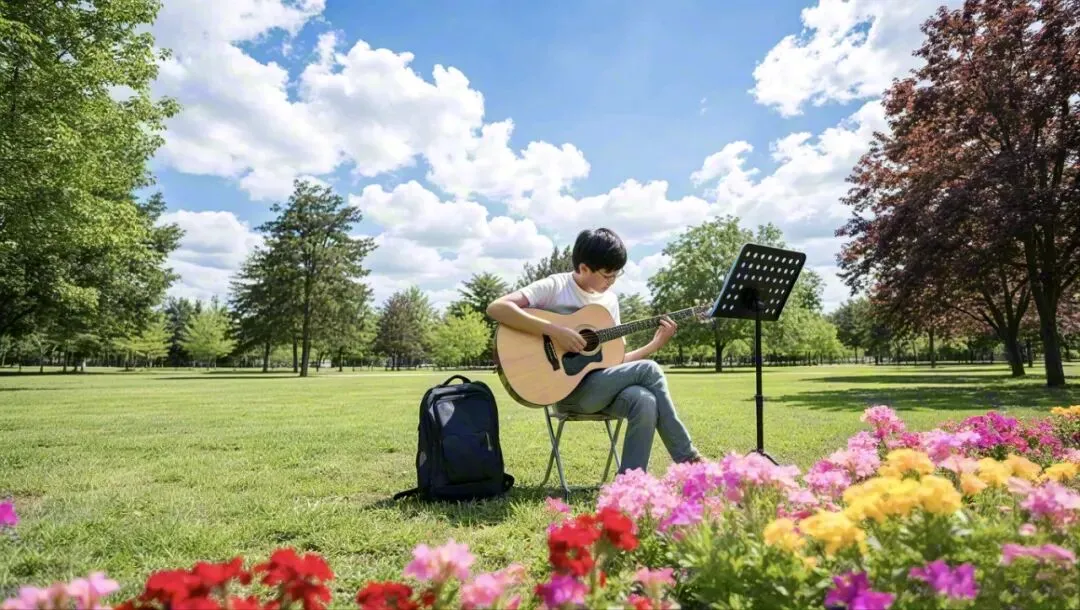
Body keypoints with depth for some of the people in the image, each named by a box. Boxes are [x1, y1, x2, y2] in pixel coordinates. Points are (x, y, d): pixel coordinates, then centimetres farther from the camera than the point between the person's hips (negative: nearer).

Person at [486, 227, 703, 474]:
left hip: (603, 387, 6)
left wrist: (655, 344, 3)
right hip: (568, 390, -6)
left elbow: (615, 361, 15)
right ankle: (687, 458, -7)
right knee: (648, 369, -21)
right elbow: (496, 307, -20)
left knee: (645, 401, -27)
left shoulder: (610, 300, 13)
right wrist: (553, 330, -26)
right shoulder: (555, 286, -6)